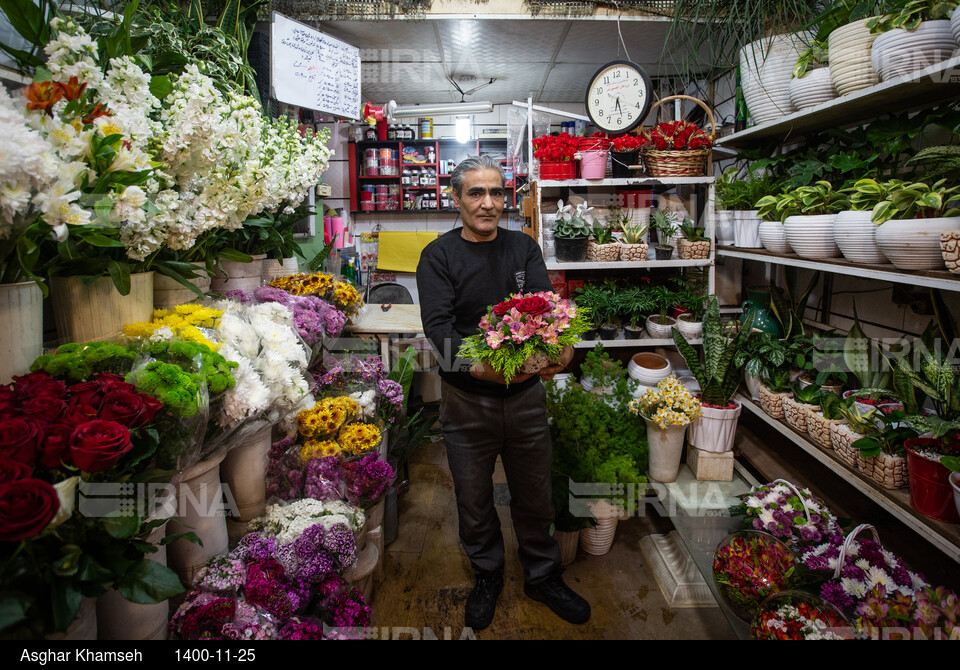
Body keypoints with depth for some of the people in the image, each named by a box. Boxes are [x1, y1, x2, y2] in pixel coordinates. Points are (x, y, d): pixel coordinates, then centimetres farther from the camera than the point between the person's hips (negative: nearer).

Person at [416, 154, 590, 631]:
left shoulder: (524, 248, 3)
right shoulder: (438, 257, -6)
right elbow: (438, 325, -19)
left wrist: (561, 346, -34)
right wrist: (477, 366, -37)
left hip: (526, 395, 2)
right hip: (466, 400, -2)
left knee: (534, 493, 16)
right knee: (474, 498, 15)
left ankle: (542, 576, 39)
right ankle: (487, 576, 40)